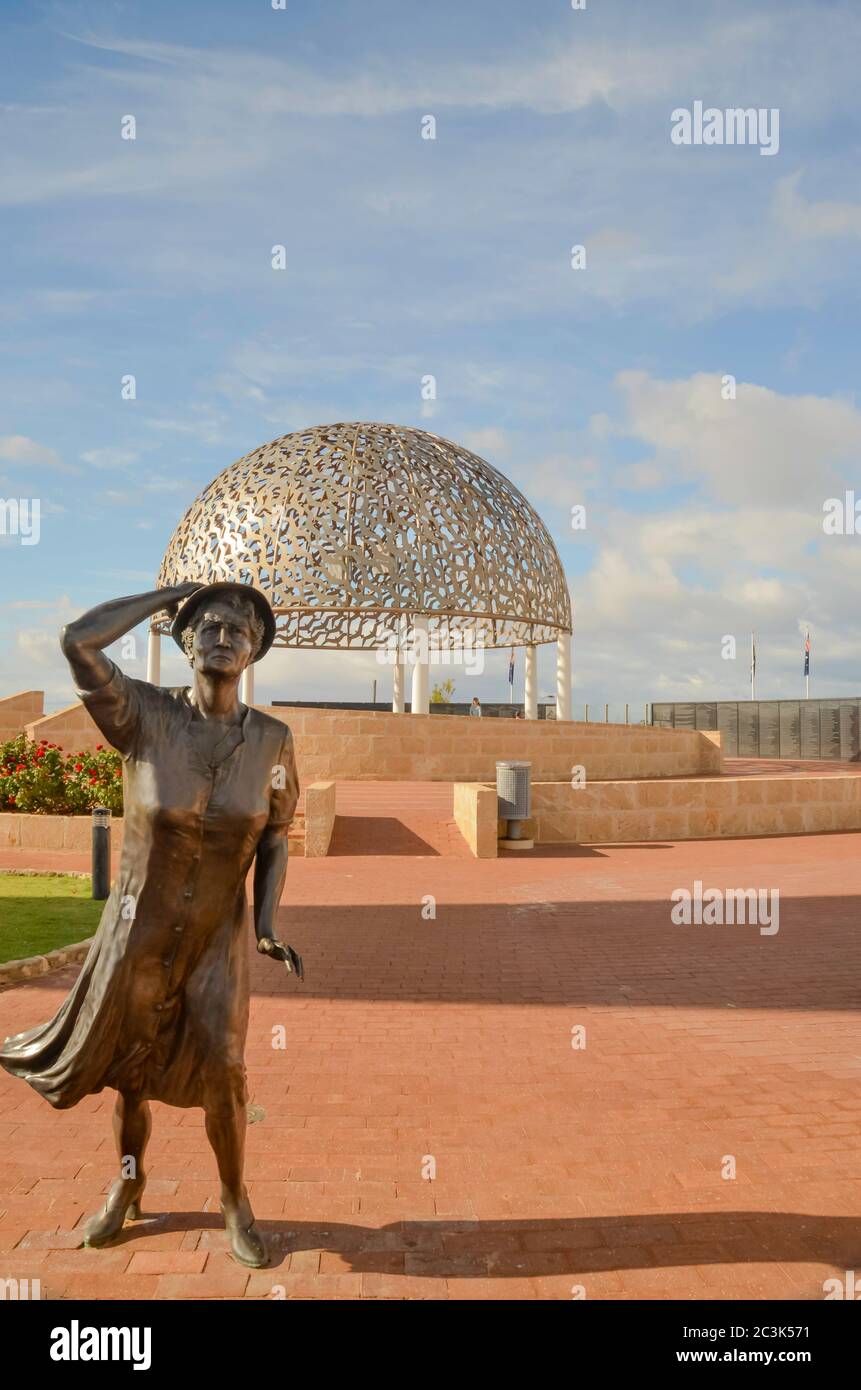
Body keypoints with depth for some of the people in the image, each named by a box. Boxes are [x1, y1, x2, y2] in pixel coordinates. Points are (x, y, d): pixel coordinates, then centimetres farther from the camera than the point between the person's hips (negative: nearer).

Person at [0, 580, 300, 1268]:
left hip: (218, 935, 1)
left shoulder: (273, 739, -10)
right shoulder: (145, 714, -17)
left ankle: (236, 1202, 20)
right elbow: (77, 640, -33)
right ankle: (129, 1184, 45)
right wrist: (173, 593, -21)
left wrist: (269, 924, -13)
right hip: (139, 928, 0)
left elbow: (274, 839, 1)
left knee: (222, 1069, -8)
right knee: (130, 1065, 16)